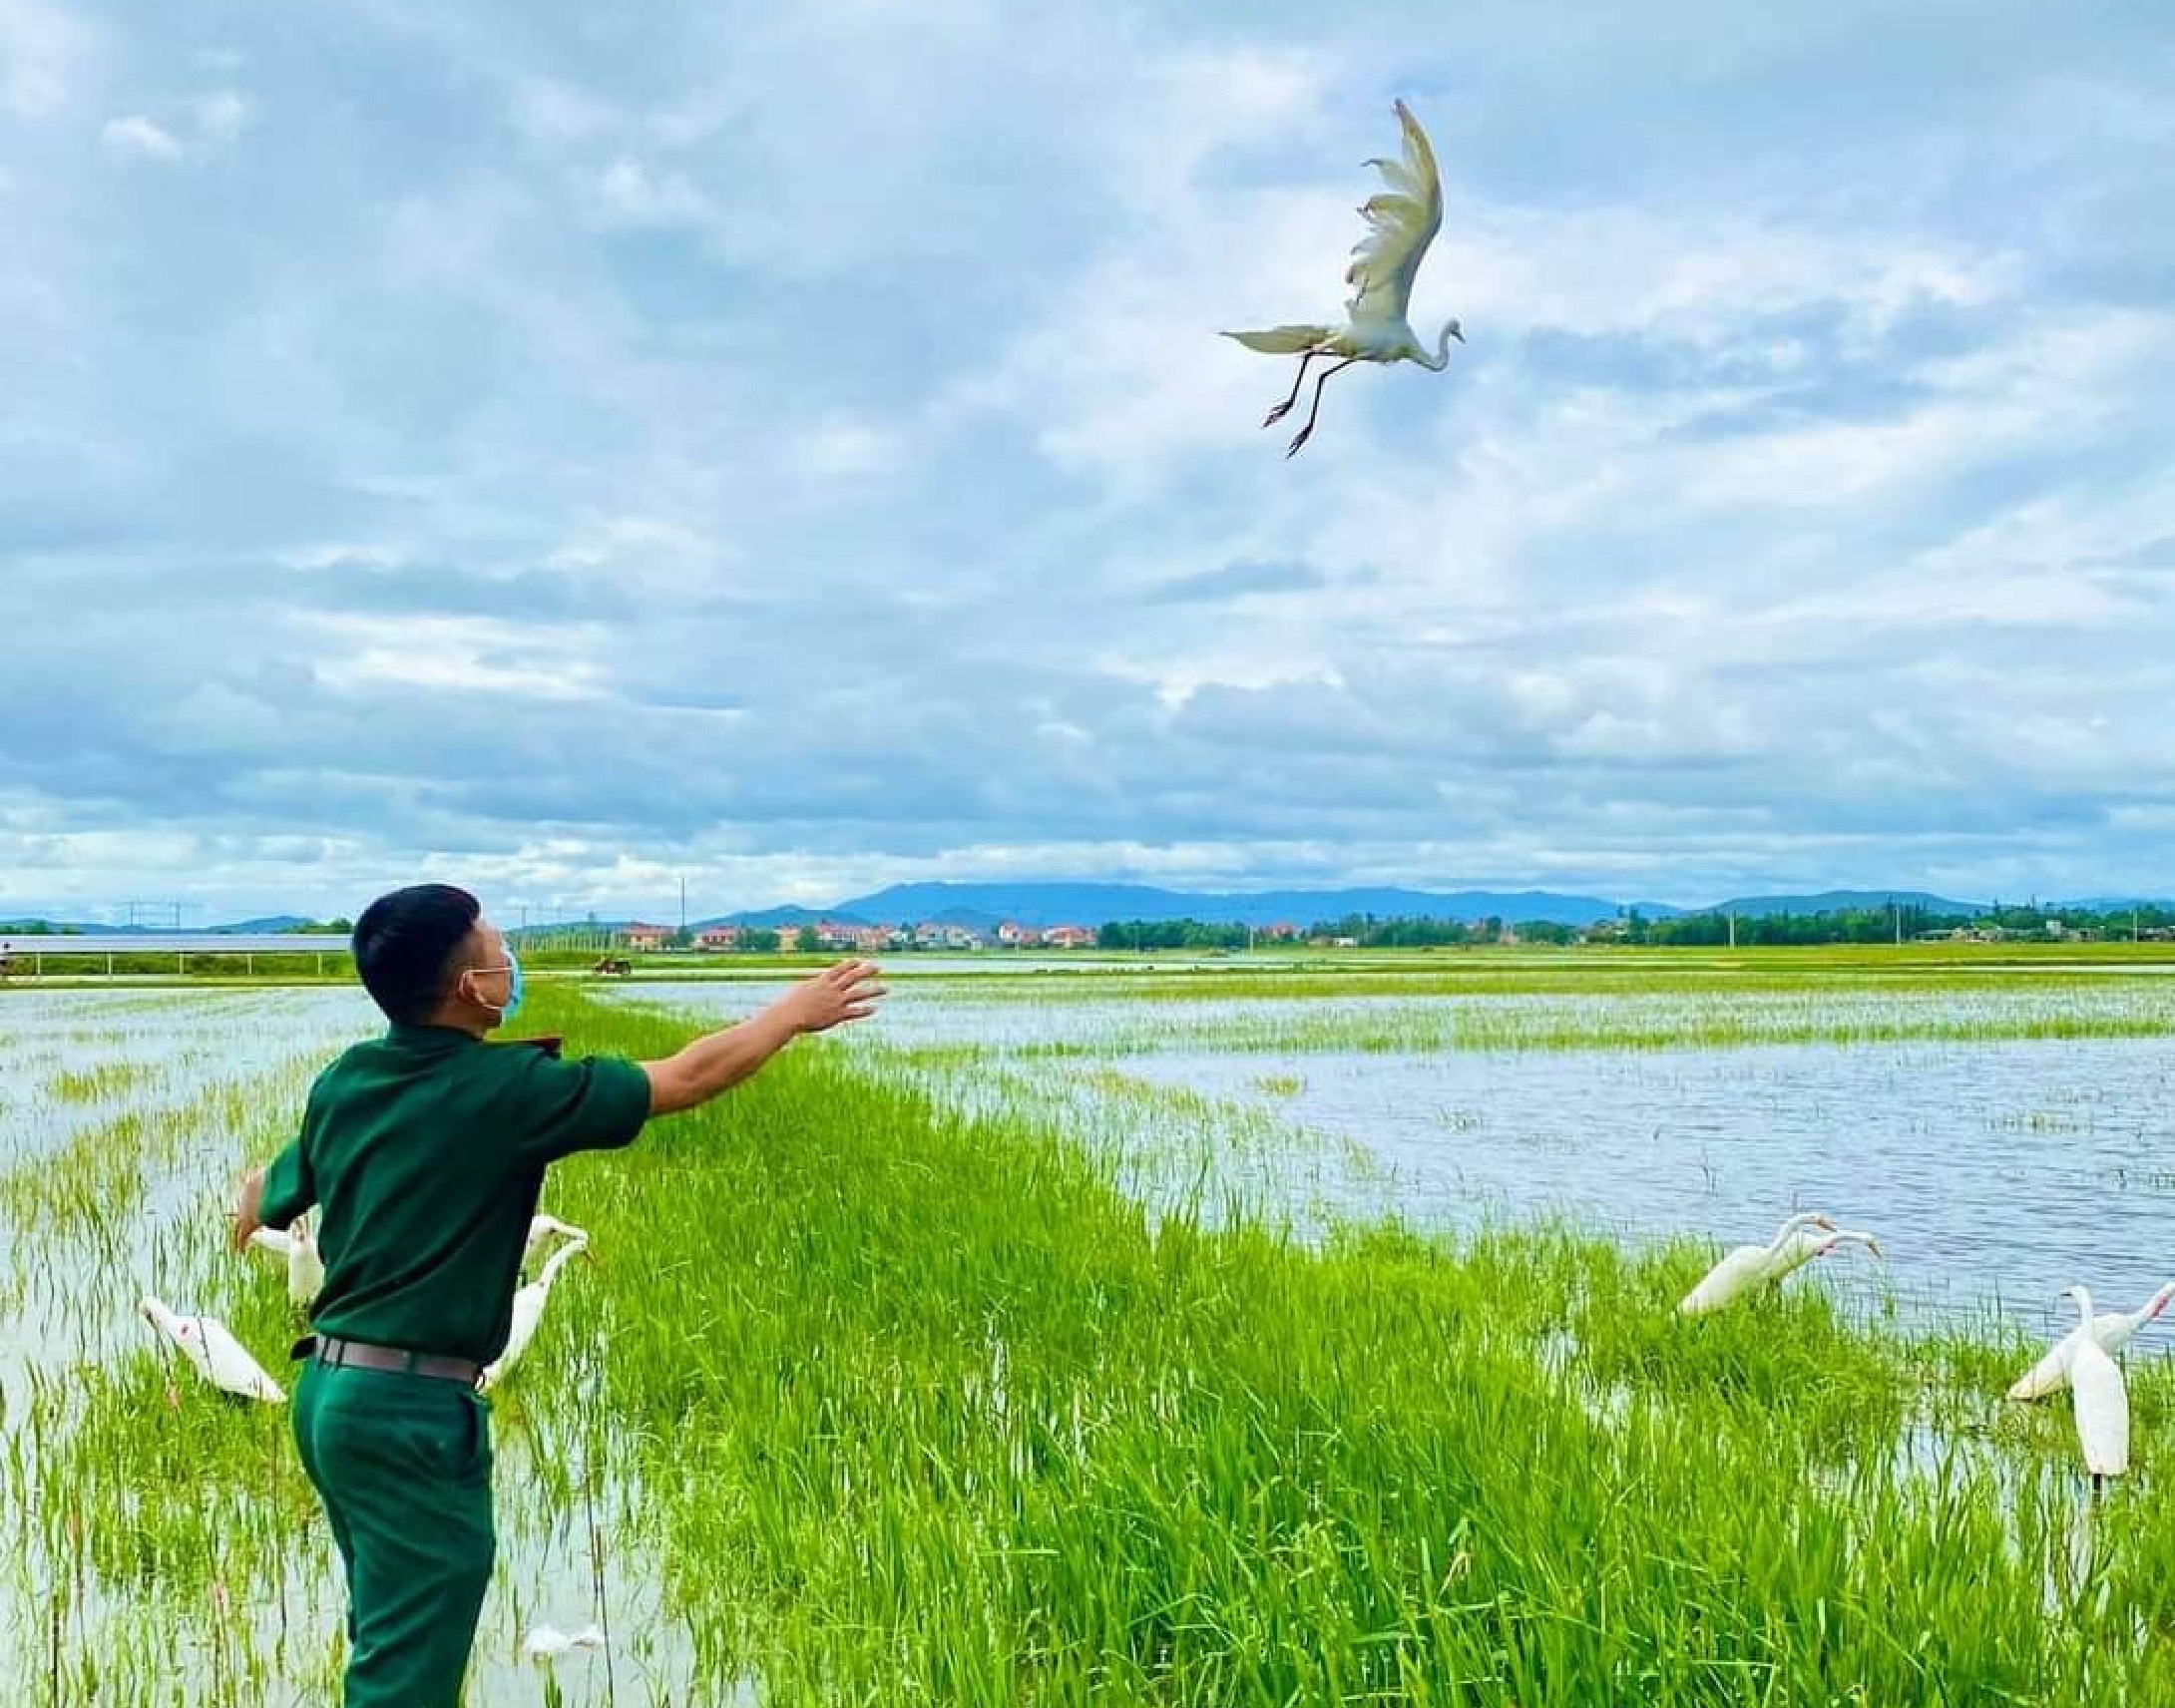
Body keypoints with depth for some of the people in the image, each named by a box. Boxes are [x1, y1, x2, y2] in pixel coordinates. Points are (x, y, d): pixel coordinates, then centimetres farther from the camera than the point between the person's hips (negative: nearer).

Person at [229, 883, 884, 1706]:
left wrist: (253, 1194, 48)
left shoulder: (341, 1083, 4)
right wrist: (795, 1012, 9)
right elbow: (687, 1078, -7)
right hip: (411, 1406, -8)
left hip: (329, 1389, 8)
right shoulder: (505, 1088, -16)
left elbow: (268, 1203, 22)